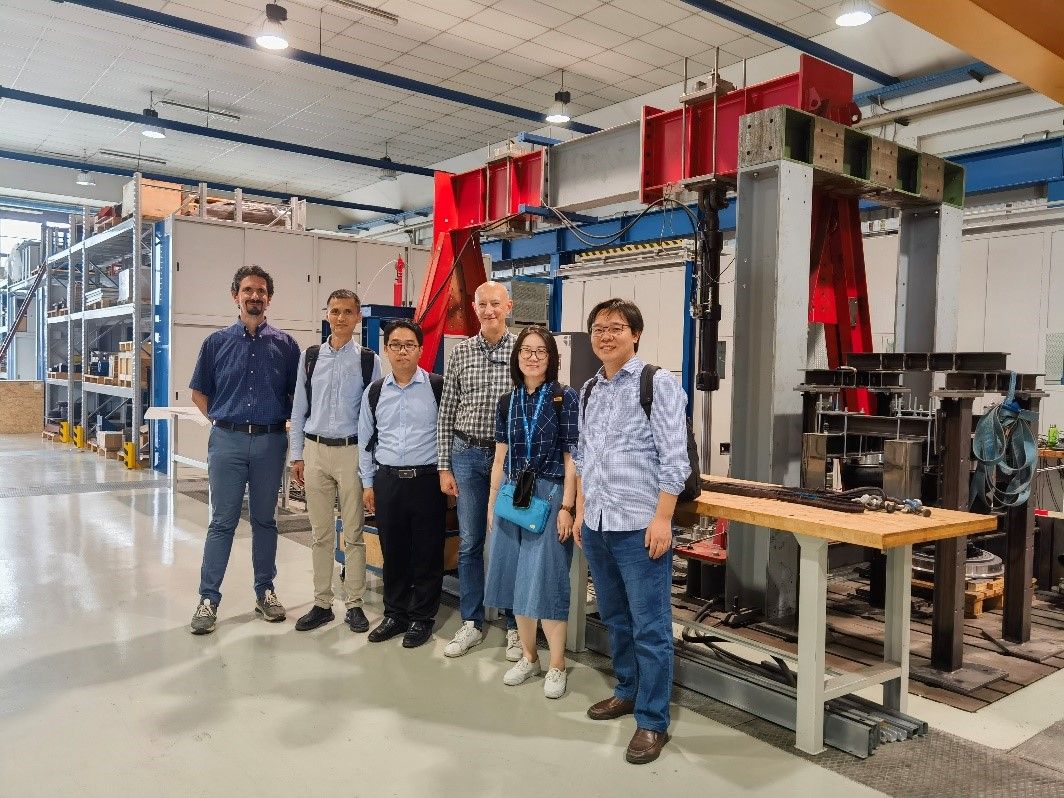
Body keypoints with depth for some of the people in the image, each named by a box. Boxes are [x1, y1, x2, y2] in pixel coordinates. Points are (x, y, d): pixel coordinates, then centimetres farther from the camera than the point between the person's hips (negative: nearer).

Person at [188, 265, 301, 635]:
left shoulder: (285, 344, 5)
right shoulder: (217, 342, 6)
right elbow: (199, 392, 13)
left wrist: (284, 423, 1)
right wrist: (220, 419, 4)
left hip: (270, 442, 1)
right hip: (228, 441, 0)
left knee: (265, 520, 10)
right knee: (222, 522, 2)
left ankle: (265, 591, 22)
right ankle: (208, 598, 9)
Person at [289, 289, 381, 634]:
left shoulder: (369, 360, -1)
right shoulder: (310, 357, 6)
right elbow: (299, 409, 9)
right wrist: (297, 455, 5)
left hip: (352, 451, -2)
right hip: (315, 450, 2)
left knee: (353, 532, 5)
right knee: (320, 533, 10)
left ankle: (354, 604, 15)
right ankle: (322, 603, 20)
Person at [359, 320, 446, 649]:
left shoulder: (437, 387, -4)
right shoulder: (375, 392, 8)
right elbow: (366, 439, 14)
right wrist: (368, 483, 12)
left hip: (427, 479, -3)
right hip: (387, 480, 3)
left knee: (427, 553, 4)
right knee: (392, 551, 11)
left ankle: (422, 618, 19)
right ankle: (395, 615, 27)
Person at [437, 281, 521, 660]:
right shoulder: (460, 353, 4)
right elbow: (446, 413, 5)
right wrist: (444, 467, 2)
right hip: (467, 455, 2)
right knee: (469, 542, 9)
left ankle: (516, 625, 20)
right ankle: (471, 623, 24)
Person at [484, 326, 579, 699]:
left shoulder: (564, 398, -4)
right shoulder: (508, 402, 9)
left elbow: (572, 457, -7)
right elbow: (501, 457, 12)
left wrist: (567, 506, -12)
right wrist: (492, 503, 11)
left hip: (550, 496, -5)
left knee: (545, 581, -3)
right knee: (515, 580, 10)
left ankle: (557, 666, 13)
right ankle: (528, 657, 27)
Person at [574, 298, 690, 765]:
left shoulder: (657, 383, -7)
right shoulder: (589, 390, 13)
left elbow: (674, 458, -12)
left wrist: (662, 518, -16)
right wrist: (580, 511, 15)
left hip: (639, 526, -7)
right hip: (596, 525, 7)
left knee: (650, 627, 1)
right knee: (614, 619, 19)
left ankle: (652, 721, 13)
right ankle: (628, 691, 37)